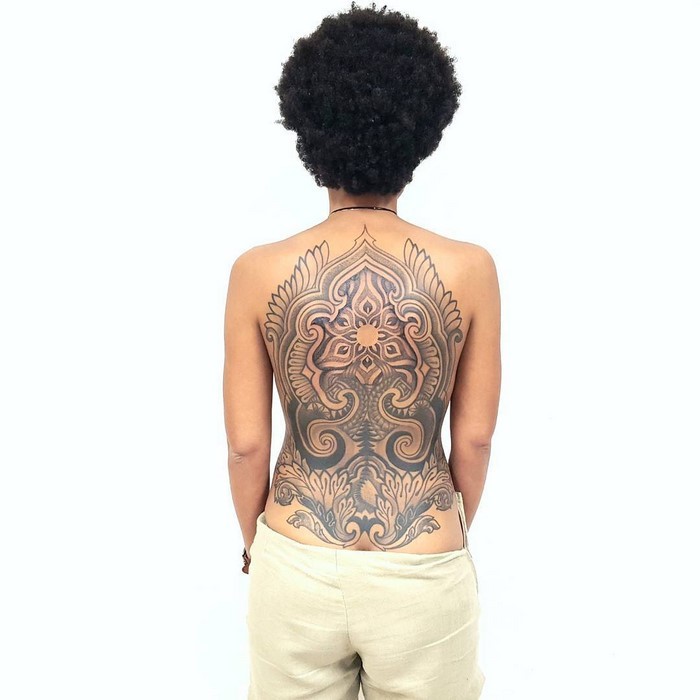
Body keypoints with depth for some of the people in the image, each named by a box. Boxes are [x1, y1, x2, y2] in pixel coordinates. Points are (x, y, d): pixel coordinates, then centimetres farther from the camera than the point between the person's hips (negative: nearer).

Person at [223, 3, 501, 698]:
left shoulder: (259, 272, -11)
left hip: (296, 568, 1)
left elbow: (246, 443, -6)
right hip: (423, 575, 0)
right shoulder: (469, 270, -11)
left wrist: (257, 546, 12)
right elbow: (474, 439, -4)